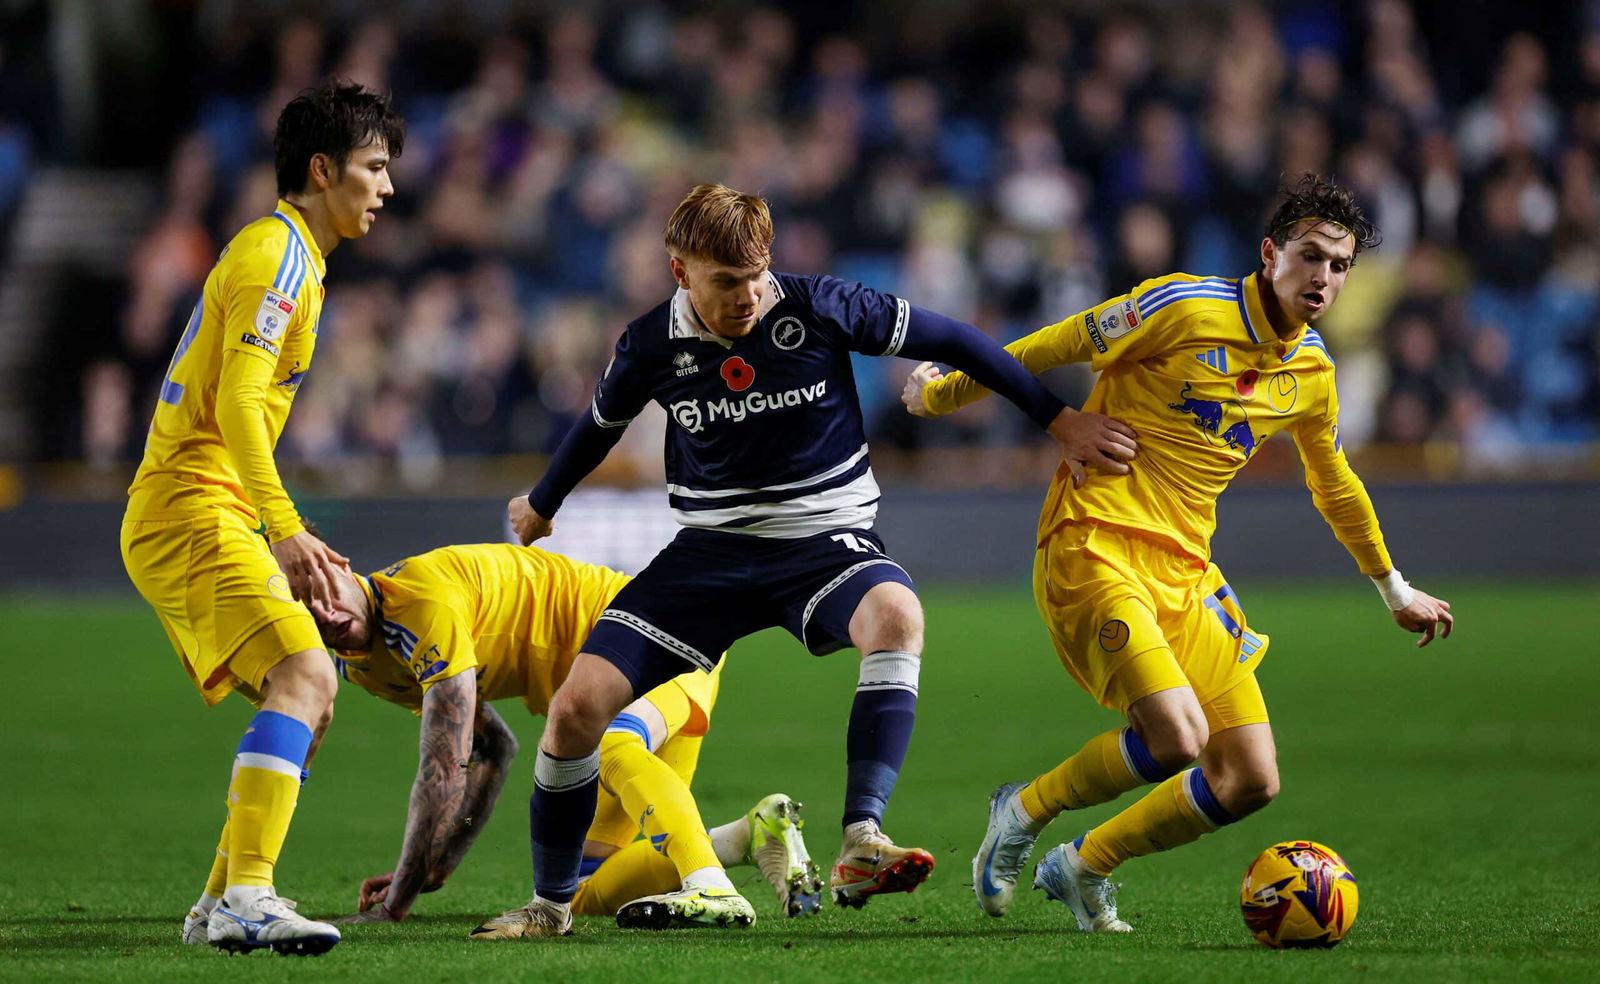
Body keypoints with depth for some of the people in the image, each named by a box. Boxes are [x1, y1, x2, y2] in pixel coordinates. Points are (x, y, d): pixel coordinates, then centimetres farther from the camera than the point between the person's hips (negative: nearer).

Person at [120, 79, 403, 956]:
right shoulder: (277, 253, -10)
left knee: (310, 693, 11)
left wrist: (285, 544, 26)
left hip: (189, 518, 10)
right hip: (192, 510, -10)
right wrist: (285, 530, -28)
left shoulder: (285, 252, 22)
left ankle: (223, 902, 11)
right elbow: (237, 403, -21)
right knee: (300, 675, -23)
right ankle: (247, 897, -33)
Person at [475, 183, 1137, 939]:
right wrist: (542, 506, 33)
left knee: (896, 616, -39)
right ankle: (551, 904, 10)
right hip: (710, 550, 2)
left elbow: (947, 340, -3)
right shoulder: (652, 346, -6)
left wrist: (1056, 420, 1)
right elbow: (602, 424, 16)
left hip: (823, 540, -2)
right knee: (577, 706, -12)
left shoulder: (817, 309, -13)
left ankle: (860, 848, -46)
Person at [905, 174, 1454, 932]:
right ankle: (1024, 813, 0)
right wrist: (940, 394, 7)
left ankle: (1083, 868, 18)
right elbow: (1049, 350, -2)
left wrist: (1395, 590, 38)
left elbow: (1335, 485, 29)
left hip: (1184, 573, 7)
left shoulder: (1312, 372, 11)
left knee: (1252, 781, -2)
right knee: (1177, 735, -27)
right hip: (1094, 548, -7)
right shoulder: (1186, 309, -12)